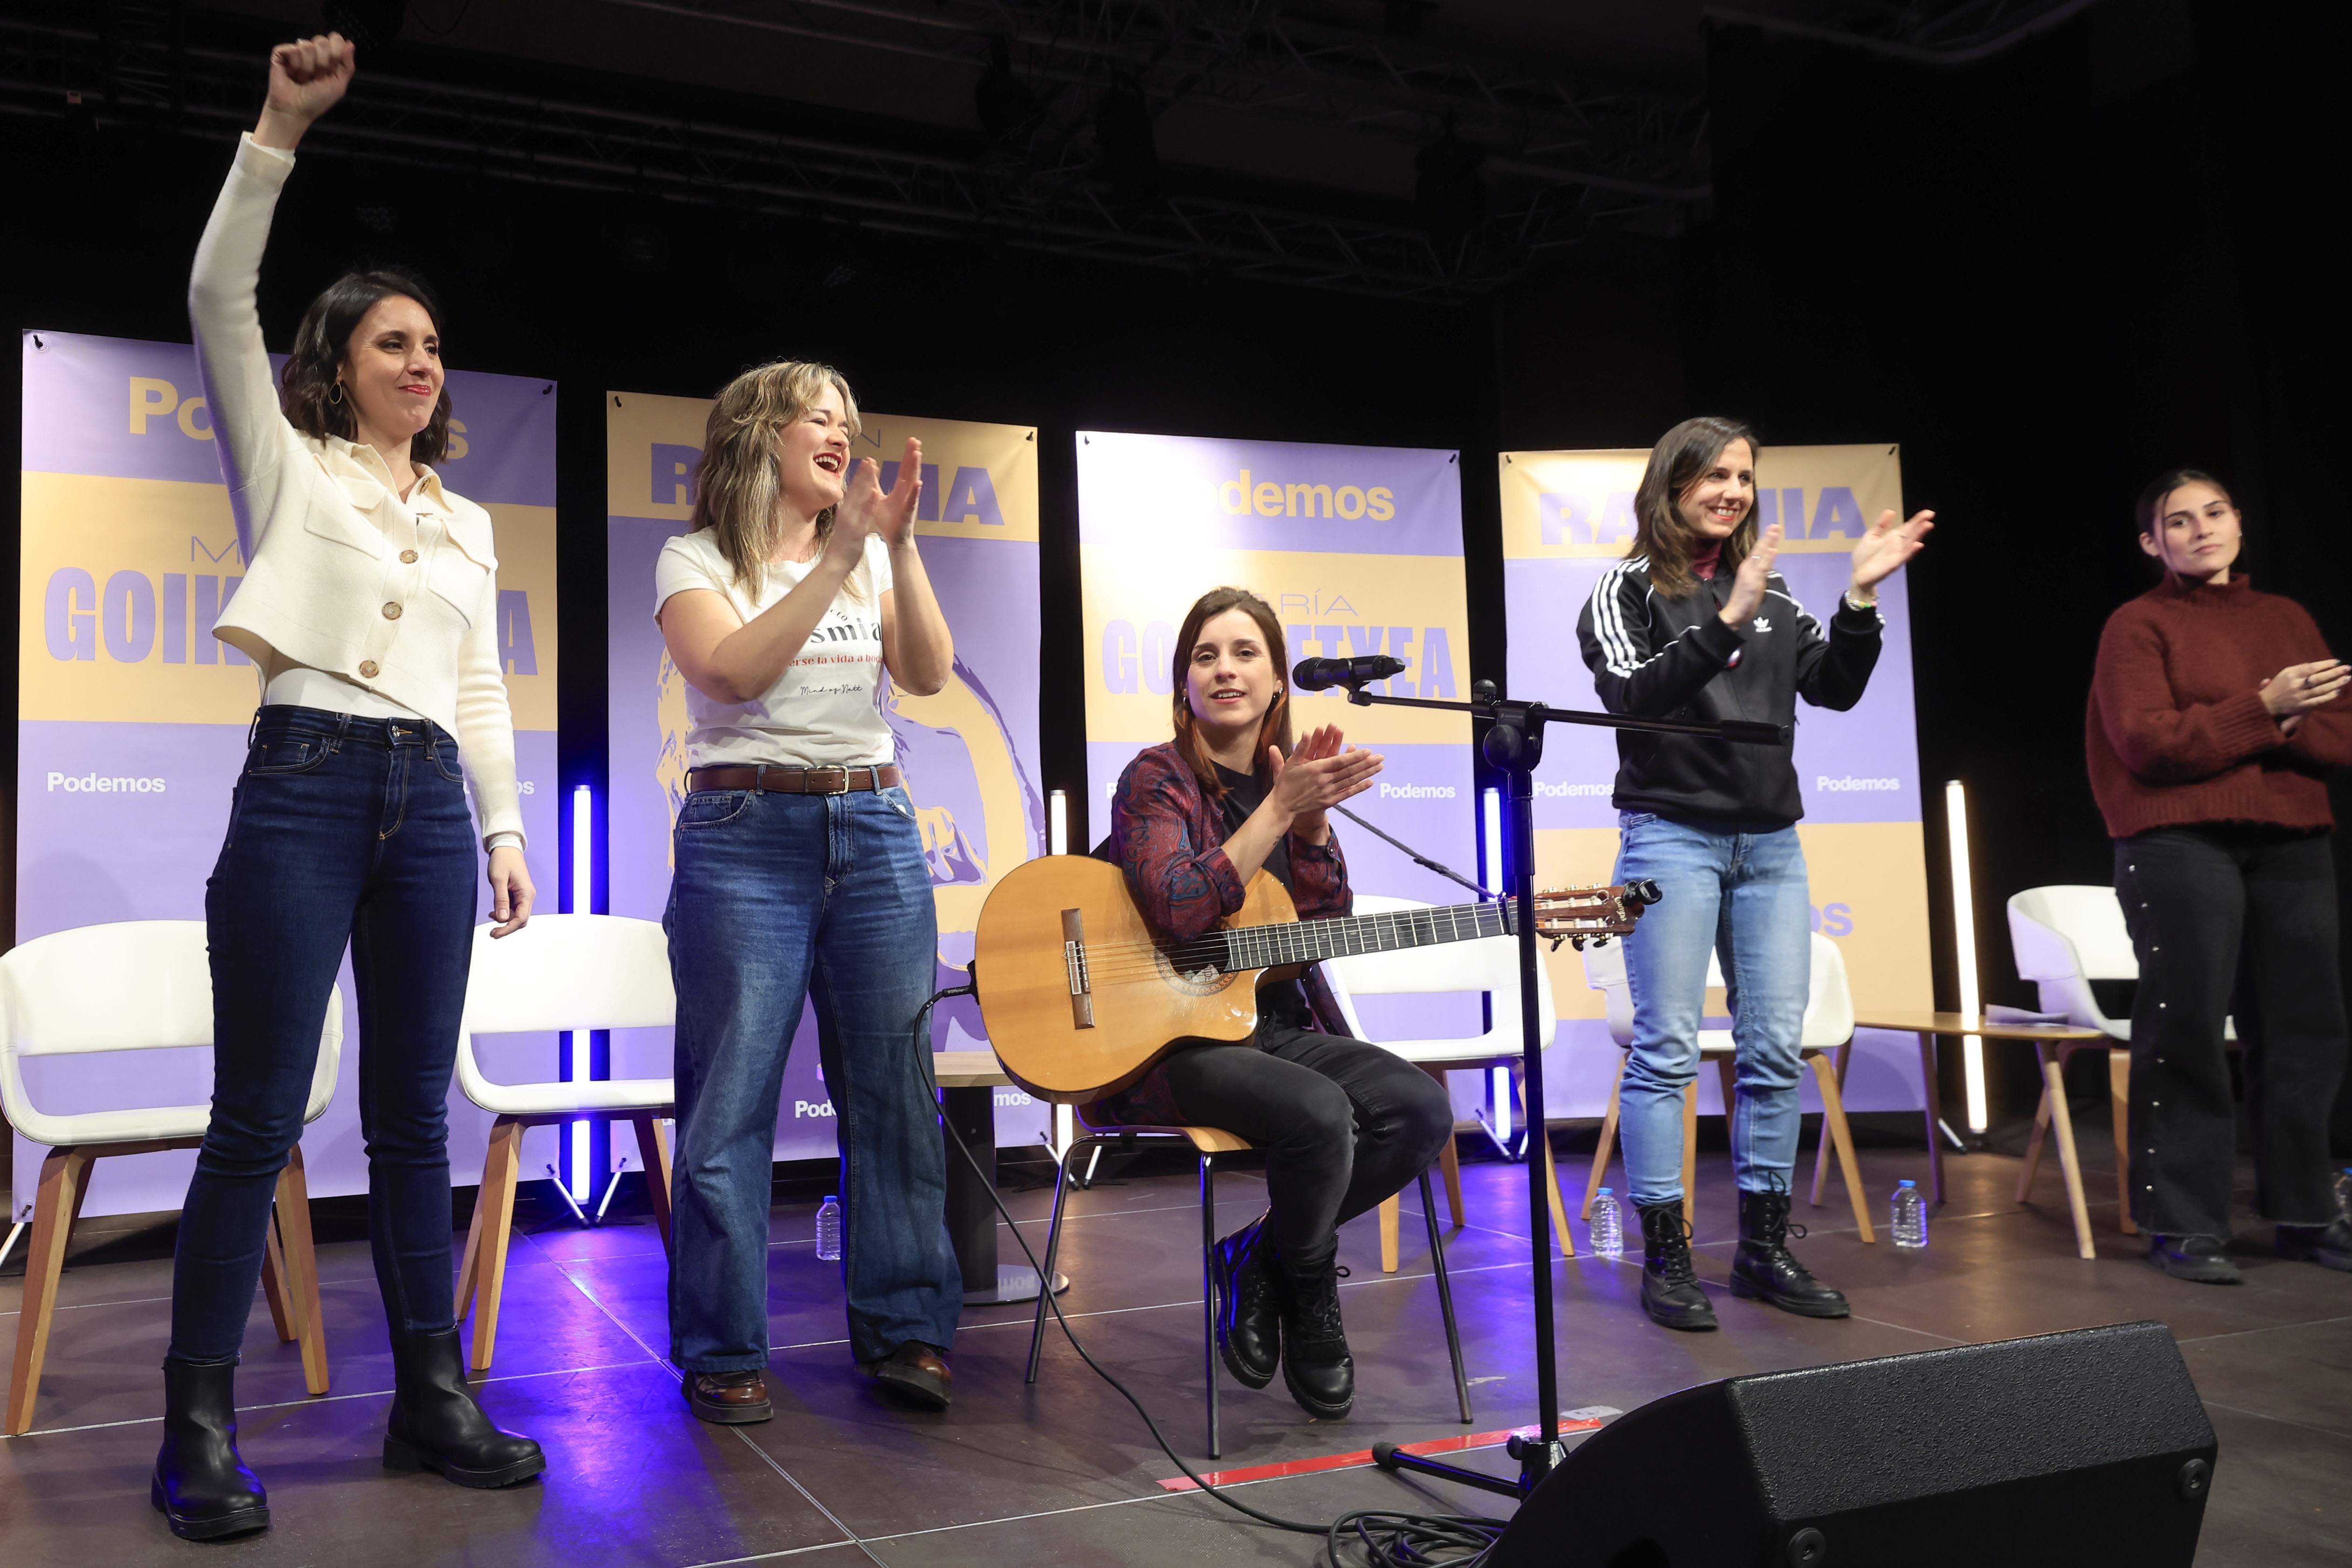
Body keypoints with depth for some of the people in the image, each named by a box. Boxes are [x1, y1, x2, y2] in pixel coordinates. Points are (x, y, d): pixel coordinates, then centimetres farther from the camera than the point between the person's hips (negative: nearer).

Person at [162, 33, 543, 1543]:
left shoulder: (468, 521, 20)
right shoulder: (288, 466, 8)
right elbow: (220, 301, -5)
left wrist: (508, 827, 10)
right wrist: (282, 130, -10)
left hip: (430, 801, 4)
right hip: (303, 783, -4)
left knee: (416, 1113, 7)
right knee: (260, 1118, -4)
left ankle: (433, 1393, 14)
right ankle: (201, 1425, 5)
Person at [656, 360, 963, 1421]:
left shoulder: (872, 558, 14)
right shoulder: (695, 562, 3)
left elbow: (929, 675, 0)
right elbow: (734, 672, -16)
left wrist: (898, 546, -11)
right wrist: (838, 559, -19)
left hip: (874, 831, 4)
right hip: (746, 838, -3)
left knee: (893, 1089, 4)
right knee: (731, 1103, -2)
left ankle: (904, 1331, 15)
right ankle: (724, 1352, 10)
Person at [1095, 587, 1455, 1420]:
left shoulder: (1289, 776, 11)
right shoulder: (1156, 779, -7)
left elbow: (1328, 923, 4)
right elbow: (1182, 913, -24)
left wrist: (1315, 814, -11)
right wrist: (1281, 806, -22)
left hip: (1270, 1023, 7)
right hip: (1162, 1038, -7)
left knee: (1421, 1109, -15)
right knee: (1319, 1114, -31)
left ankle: (1256, 1260, 2)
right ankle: (1309, 1294, 0)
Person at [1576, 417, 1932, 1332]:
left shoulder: (1772, 591, 15)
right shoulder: (1630, 589, 0)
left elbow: (1834, 689, 9)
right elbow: (1632, 695, -15)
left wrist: (1861, 597, -4)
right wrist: (1728, 621, -24)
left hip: (1770, 842, 6)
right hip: (1672, 836, -5)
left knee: (1776, 1049, 6)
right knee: (1667, 1049, -5)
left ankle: (1764, 1248, 16)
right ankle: (1665, 1258, 2)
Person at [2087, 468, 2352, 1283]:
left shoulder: (2286, 618, 17)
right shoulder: (2137, 626, 3)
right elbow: (2148, 741, -10)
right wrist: (2263, 709, -12)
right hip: (2180, 845, -5)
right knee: (2187, 1032, -5)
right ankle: (2185, 1225, 1)